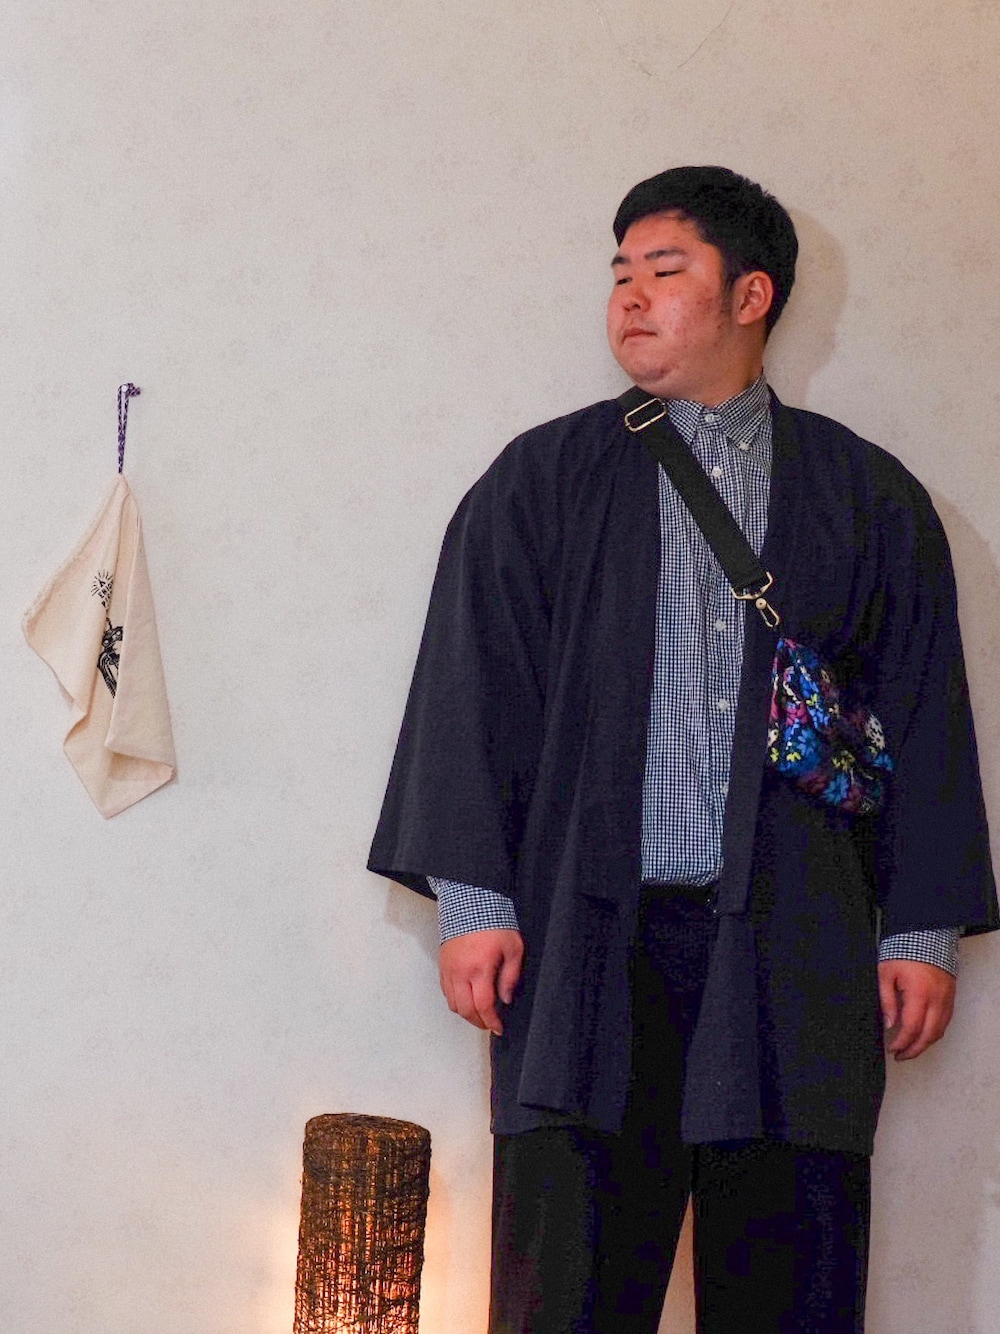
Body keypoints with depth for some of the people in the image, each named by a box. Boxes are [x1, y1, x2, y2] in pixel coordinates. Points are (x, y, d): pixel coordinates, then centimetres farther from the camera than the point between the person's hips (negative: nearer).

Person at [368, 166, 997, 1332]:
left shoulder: (868, 500, 12)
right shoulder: (542, 483, 10)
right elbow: (471, 694, 6)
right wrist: (473, 901, -3)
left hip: (797, 953, 1)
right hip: (589, 944, 0)